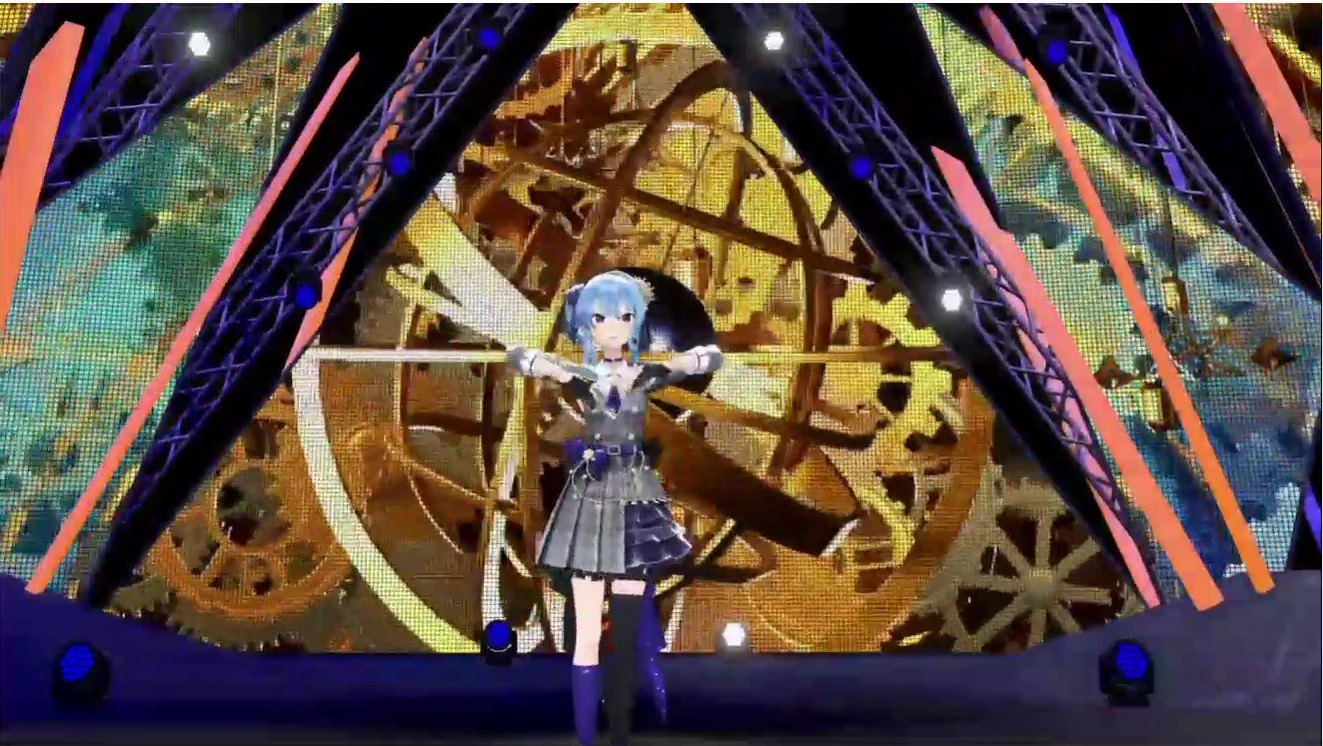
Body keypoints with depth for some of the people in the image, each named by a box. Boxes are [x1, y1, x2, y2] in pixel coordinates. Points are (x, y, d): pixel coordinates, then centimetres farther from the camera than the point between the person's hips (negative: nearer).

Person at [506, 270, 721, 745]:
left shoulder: (646, 376, 6)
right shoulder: (578, 376, 3)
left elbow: (712, 356, -1)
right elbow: (517, 357, -9)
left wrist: (659, 369, -13)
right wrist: (561, 374, -19)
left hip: (635, 500, 2)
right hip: (590, 500, -2)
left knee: (629, 632, 4)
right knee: (589, 632, -4)